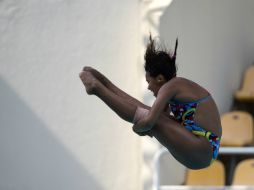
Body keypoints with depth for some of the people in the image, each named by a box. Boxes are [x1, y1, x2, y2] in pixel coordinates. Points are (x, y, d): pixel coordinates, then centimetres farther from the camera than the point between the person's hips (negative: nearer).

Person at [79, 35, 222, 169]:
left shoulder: (170, 87, -13)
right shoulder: (178, 86, 17)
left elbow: (149, 121, -23)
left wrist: (137, 128, -3)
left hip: (199, 153, -9)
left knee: (144, 115, -12)